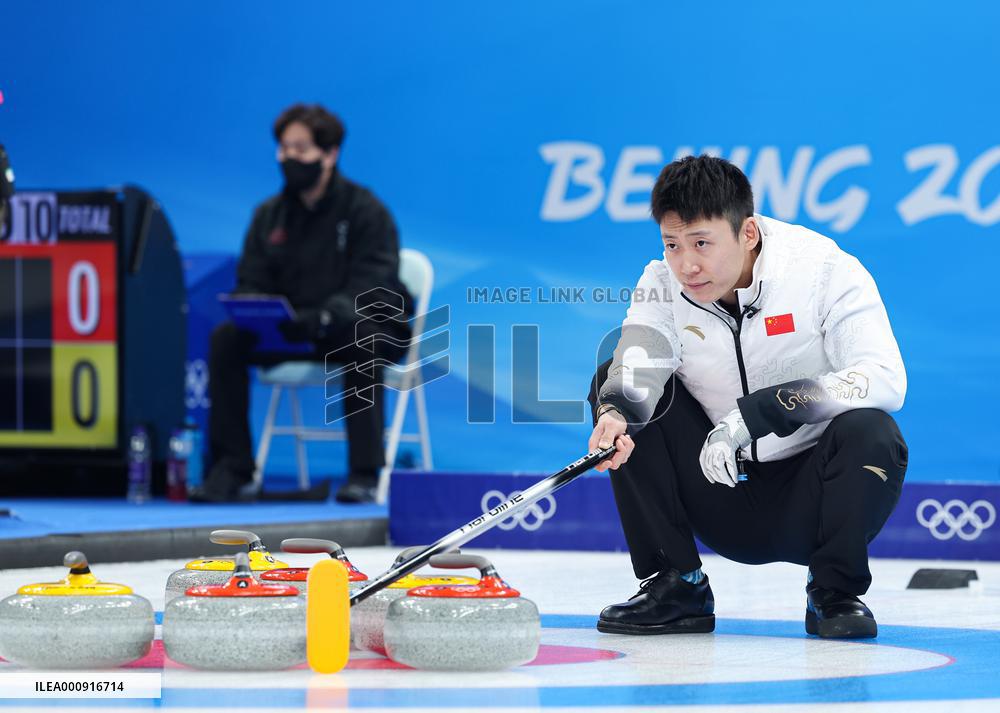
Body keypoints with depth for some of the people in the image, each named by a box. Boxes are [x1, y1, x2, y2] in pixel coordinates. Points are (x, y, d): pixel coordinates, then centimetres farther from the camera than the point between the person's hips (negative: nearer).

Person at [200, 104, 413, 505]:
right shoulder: (269, 215, 7)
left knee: (360, 335, -39)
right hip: (291, 335, 5)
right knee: (226, 337, -19)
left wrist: (322, 316, -38)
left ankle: (365, 474, -38)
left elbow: (367, 291, -19)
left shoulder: (367, 212, -9)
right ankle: (232, 471, -17)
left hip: (360, 326, -5)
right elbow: (251, 285, 5)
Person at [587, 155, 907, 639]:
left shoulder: (825, 270, -18)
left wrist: (759, 410, -37)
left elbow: (885, 380, -30)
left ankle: (835, 592, -8)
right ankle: (676, 586, -6)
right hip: (726, 505, 3)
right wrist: (617, 413, -47)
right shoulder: (662, 285, -6)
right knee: (613, 386, -12)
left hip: (806, 501, -3)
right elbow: (639, 366, -23)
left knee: (868, 431, -33)